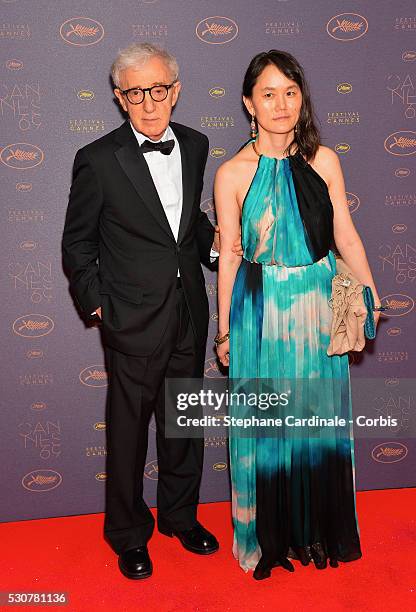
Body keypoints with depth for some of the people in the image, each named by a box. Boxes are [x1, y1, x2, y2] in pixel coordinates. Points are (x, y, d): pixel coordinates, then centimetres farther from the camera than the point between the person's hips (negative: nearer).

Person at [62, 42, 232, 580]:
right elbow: (77, 243, -3)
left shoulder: (194, 146, 3)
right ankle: (128, 534, 32)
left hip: (189, 313, 5)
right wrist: (95, 304, -6)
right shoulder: (98, 160, -12)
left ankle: (180, 516, 40)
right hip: (134, 319, -5)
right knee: (128, 430, 9)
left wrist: (211, 241, 0)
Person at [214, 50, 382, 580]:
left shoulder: (323, 159, -1)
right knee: (266, 423, 10)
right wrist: (225, 330, 1)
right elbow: (228, 256, -3)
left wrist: (371, 298, 0)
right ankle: (269, 535, 34)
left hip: (319, 307, 3)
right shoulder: (233, 174, -7)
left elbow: (346, 236, 4)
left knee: (321, 417, 15)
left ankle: (321, 528, 39)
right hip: (261, 311, -2)